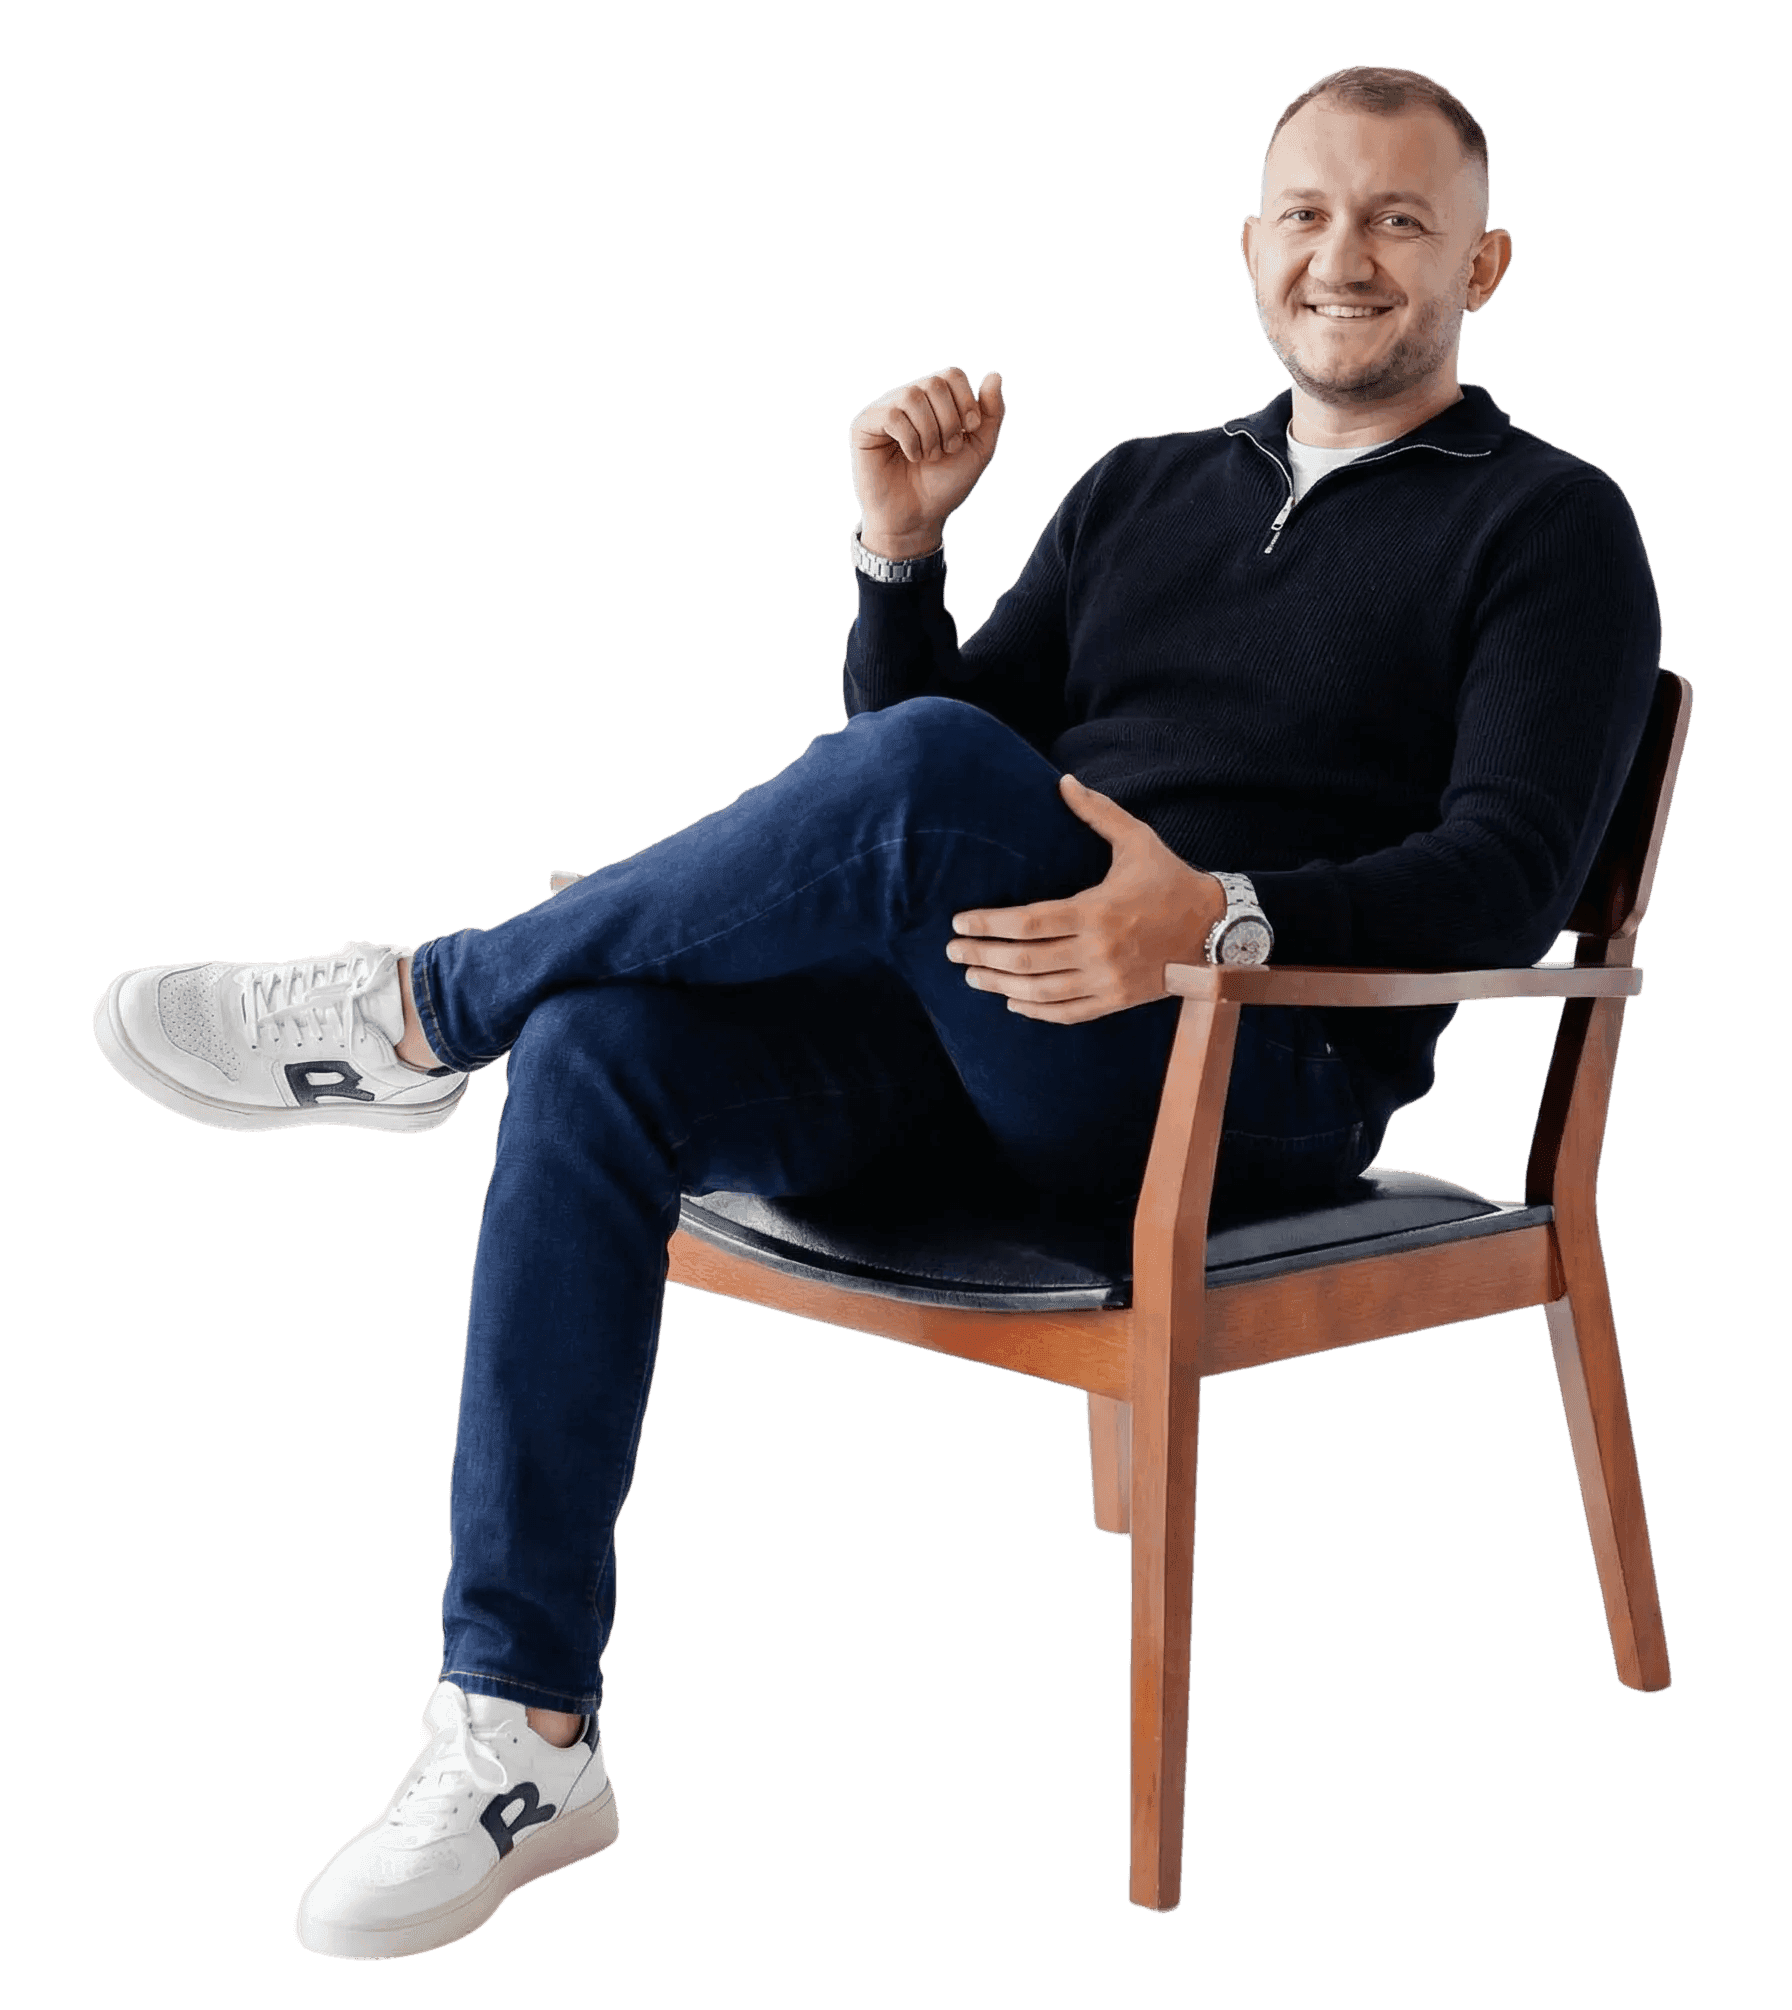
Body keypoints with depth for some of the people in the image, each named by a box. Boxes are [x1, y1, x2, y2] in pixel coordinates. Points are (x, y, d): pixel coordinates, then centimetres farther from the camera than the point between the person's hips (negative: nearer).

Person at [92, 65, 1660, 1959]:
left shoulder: (1547, 527, 6)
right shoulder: (1144, 486, 23)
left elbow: (1510, 875, -9)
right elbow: (916, 783, 19)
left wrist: (1225, 920, -27)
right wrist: (904, 549, 0)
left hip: (1259, 1078, -5)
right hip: (980, 1022, 5)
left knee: (925, 768, -33)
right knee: (598, 1057, -23)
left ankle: (418, 1011, -13)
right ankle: (517, 1735, -20)